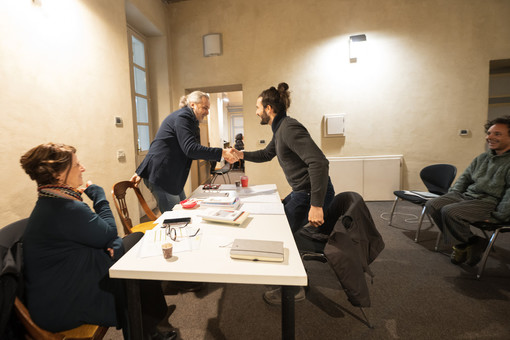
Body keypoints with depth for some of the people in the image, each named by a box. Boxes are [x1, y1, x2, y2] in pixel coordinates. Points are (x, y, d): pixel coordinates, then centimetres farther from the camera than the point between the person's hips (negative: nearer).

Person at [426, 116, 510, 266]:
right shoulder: (482, 157, 15)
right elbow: (465, 176, 21)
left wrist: (497, 217, -18)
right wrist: (453, 194, 7)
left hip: (488, 202, -7)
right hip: (466, 195, 8)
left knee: (449, 211, -31)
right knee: (432, 205, -11)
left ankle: (466, 244, -1)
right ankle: (462, 242, 1)